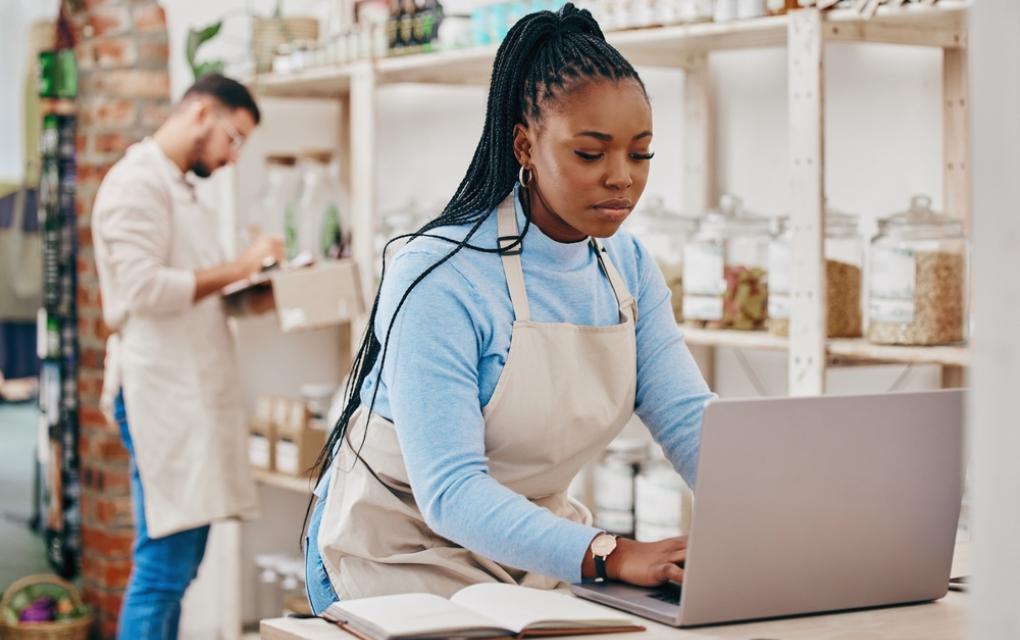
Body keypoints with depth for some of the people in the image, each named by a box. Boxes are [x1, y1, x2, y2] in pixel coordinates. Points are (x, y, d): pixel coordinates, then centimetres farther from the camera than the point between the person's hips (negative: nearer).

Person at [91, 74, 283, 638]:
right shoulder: (138, 181, -9)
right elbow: (145, 287, -21)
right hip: (162, 393, -10)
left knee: (178, 563, 11)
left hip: (192, 391, 10)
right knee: (164, 566, -10)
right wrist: (237, 269, -15)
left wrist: (249, 297, 10)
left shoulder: (178, 188, 22)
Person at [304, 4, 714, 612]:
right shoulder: (440, 277, -24)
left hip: (531, 541, 6)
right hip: (404, 548, -6)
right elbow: (449, 493, -30)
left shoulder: (629, 267, -1)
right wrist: (609, 555, -42)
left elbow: (692, 420, -8)